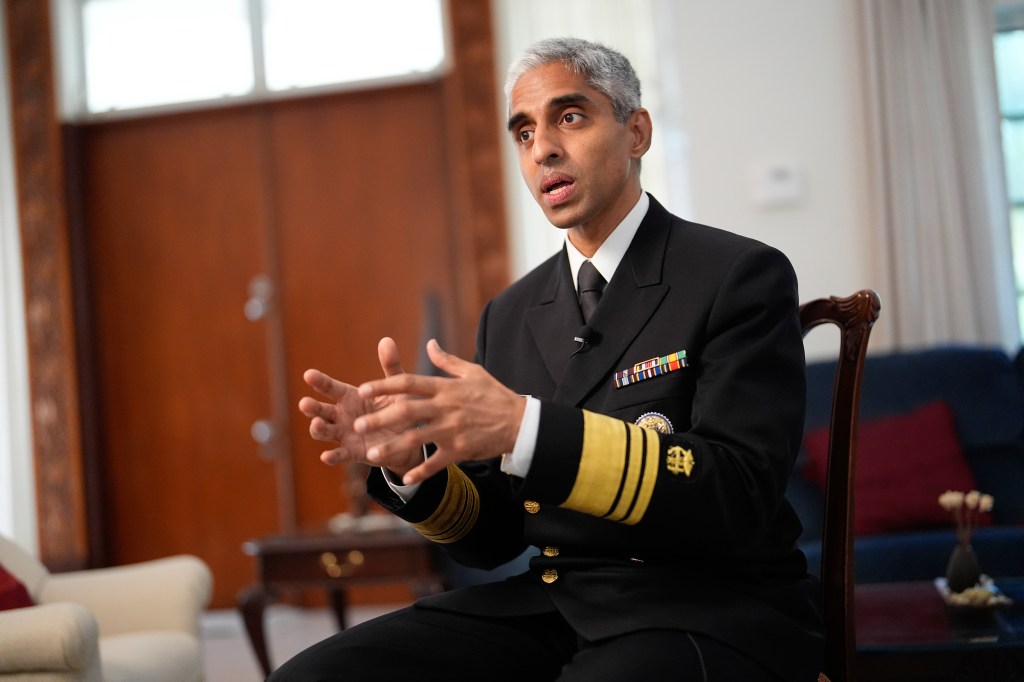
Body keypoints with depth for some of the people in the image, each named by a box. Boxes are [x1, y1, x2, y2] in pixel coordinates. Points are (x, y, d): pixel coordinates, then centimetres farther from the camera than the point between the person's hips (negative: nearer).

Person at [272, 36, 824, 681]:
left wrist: (527, 429, -27)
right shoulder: (510, 315, 13)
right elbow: (492, 537, 14)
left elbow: (741, 496, -17)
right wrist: (407, 461, -8)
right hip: (552, 603, 5)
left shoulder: (742, 276, -4)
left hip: (714, 611, -4)